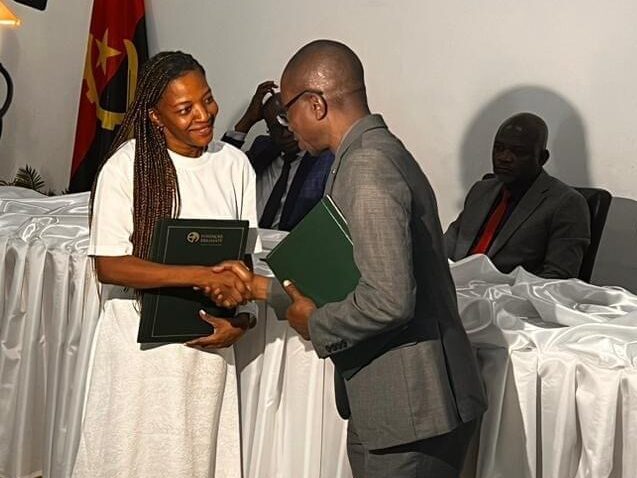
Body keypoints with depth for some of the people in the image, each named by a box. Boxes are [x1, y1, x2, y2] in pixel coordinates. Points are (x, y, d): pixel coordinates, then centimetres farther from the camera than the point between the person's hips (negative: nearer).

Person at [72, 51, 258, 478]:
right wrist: (201, 275, -24)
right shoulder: (127, 165, -12)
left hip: (207, 340, 3)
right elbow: (109, 265, -17)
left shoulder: (235, 165, 0)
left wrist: (239, 318, -10)